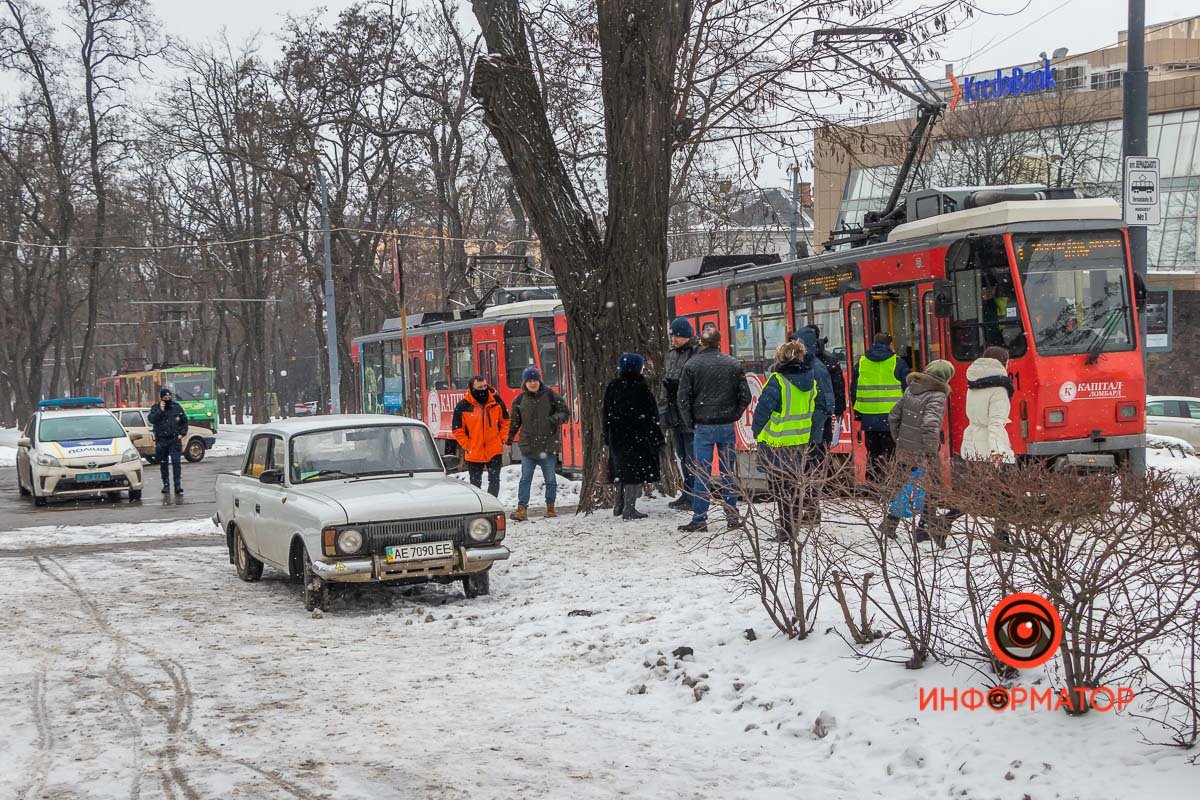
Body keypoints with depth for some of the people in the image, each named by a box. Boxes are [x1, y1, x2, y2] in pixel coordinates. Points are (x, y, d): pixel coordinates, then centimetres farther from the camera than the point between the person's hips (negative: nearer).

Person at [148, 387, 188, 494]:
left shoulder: (177, 407, 8)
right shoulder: (156, 408, 4)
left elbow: (184, 422, 15)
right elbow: (151, 419, -13)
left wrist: (182, 433, 3)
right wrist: (160, 410, -17)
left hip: (175, 439, -1)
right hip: (161, 440, 1)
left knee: (176, 462, -10)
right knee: (163, 463, 6)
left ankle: (178, 485, -13)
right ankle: (166, 484, 16)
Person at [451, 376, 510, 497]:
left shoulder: (496, 401, -4)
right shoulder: (463, 406, -11)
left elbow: (505, 421, 9)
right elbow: (458, 430, -4)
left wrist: (503, 438, 0)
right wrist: (467, 445, -8)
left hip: (495, 451, 1)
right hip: (474, 454, -1)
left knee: (494, 481, 4)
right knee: (475, 483, 11)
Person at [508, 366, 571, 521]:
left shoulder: (550, 395, 0)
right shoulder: (519, 400, 5)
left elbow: (565, 412, 5)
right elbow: (515, 422, 14)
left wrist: (556, 418, -15)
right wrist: (509, 439, 10)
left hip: (549, 445, 0)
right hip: (528, 446, 1)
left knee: (550, 479, 8)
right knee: (525, 478, -4)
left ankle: (550, 507, 21)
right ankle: (522, 509, -3)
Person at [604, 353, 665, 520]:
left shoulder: (612, 387, 6)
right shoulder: (640, 387, -12)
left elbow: (607, 414, 11)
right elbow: (651, 414, -10)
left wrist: (608, 436, 17)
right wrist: (657, 438, -5)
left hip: (617, 437, 6)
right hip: (638, 437, -6)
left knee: (621, 470, 17)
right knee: (636, 471, -3)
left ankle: (618, 506, 24)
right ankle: (629, 509, -7)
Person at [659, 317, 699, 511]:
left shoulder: (697, 353, -12)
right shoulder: (671, 354, 16)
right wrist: (663, 406, 17)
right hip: (675, 414, 9)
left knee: (692, 457, -6)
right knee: (682, 456, 15)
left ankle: (694, 497, -2)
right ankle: (687, 493, 24)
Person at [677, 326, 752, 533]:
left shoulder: (692, 365, -4)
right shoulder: (733, 364, 1)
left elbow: (683, 398, -6)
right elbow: (745, 396, 0)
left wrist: (690, 422, 4)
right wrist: (734, 415, 12)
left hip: (703, 426, -2)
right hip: (727, 426, 2)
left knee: (702, 474, 2)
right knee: (728, 473, 9)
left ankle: (699, 519, 2)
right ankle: (732, 517, 12)